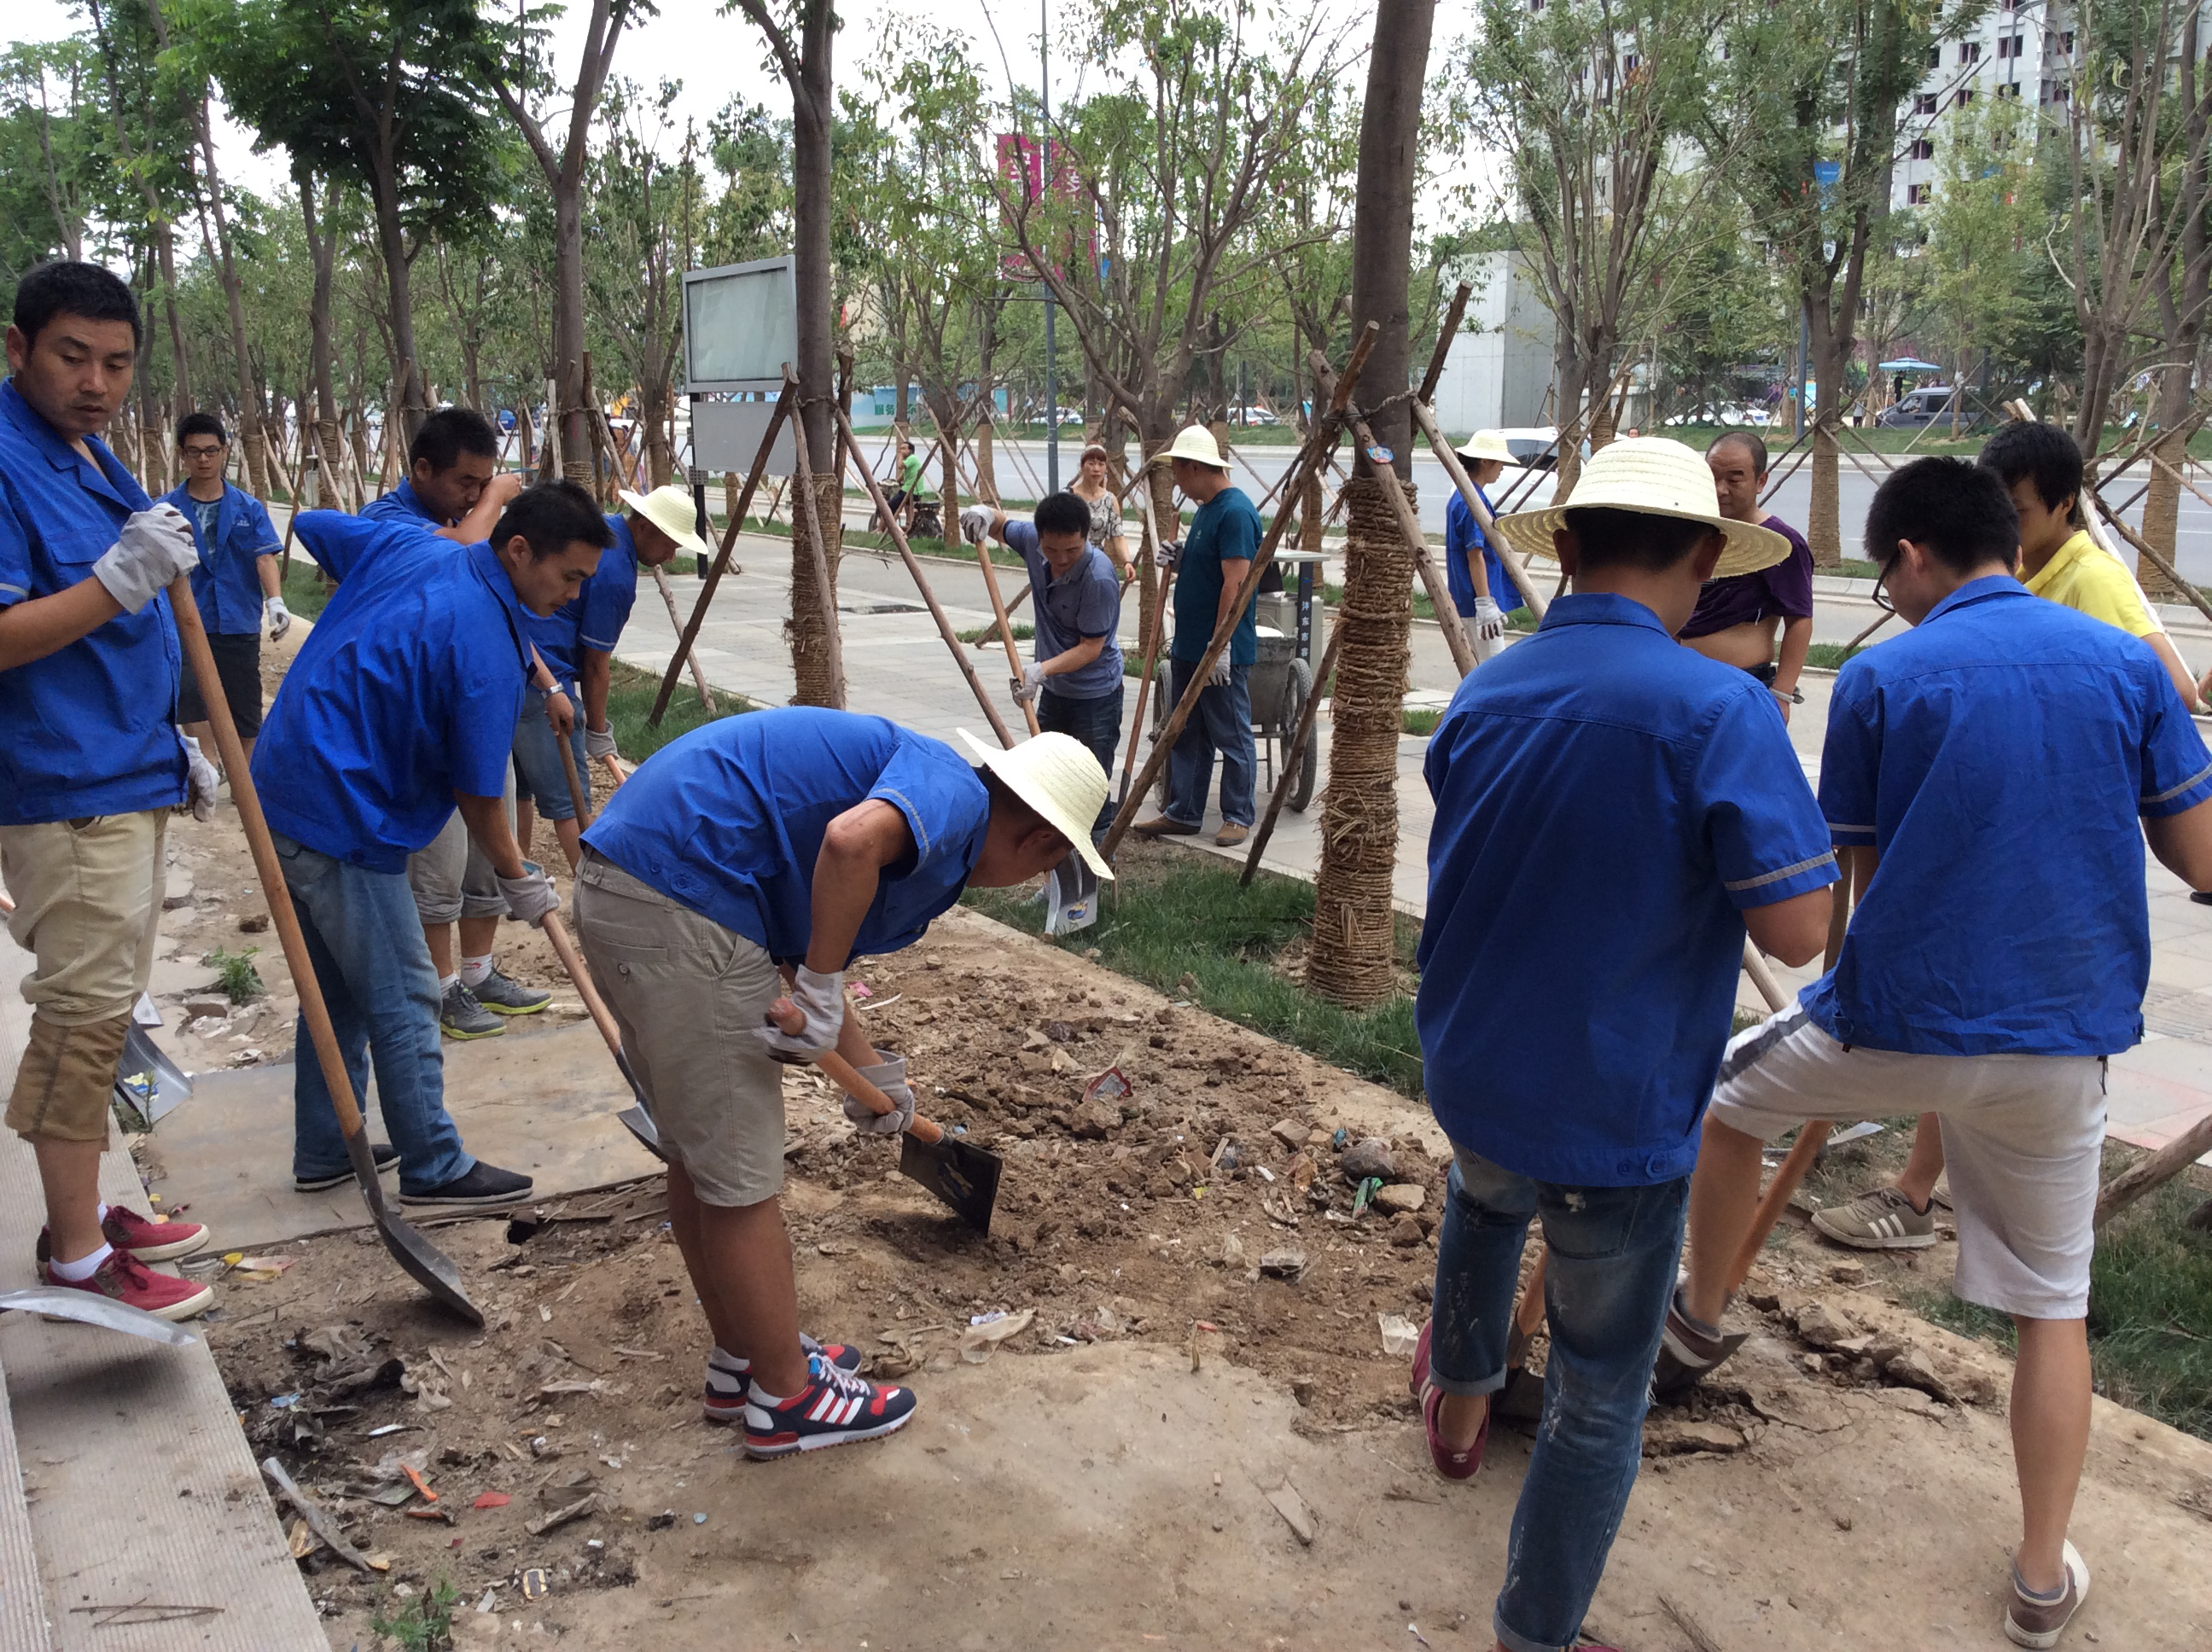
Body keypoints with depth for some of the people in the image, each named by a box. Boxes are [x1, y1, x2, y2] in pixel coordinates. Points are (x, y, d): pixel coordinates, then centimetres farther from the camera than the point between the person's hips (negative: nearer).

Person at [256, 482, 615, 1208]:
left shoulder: (401, 544, 0)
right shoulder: (486, 651, -21)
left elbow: (313, 525, 19)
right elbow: (478, 796, -14)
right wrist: (520, 881, 2)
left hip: (284, 791, 9)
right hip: (344, 819, -9)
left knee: (338, 989, 19)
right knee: (403, 1002, 3)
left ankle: (324, 1153, 31)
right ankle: (434, 1168, 15)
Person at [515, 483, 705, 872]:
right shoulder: (616, 574, -17)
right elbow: (595, 665, -11)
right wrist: (598, 732, 0)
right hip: (542, 677, -10)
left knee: (520, 785, 17)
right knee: (568, 796, -7)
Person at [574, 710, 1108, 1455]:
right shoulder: (954, 794, -7)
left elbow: (797, 959, 30)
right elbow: (852, 840, -30)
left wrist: (874, 1074, 40)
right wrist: (822, 997, -18)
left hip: (619, 889, 11)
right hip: (680, 898, -11)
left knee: (699, 1156, 22)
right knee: (741, 1177, 4)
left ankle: (742, 1363, 38)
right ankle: (786, 1398, 20)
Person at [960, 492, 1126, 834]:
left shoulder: (1099, 579, -30)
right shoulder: (1032, 540, -11)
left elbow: (1091, 647, -23)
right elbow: (1001, 525, 10)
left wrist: (1042, 669, -35)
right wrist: (984, 514, -14)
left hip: (1094, 694, -8)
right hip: (1053, 689, 8)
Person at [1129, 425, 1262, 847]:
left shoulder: (1236, 512, -17)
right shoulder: (1205, 508, 15)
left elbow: (1235, 583, -23)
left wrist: (1220, 646, -25)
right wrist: (1179, 561, 5)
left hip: (1223, 652, -10)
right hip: (1189, 647, 10)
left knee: (1232, 736, 1)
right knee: (1186, 734, 13)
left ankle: (1238, 817, 10)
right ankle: (1182, 812, 21)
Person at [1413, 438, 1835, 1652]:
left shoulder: (1483, 696, -1)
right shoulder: (1718, 711, -21)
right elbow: (1794, 928, -23)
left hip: (1470, 1075, 6)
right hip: (1618, 1118, -6)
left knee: (1485, 1202, 39)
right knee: (1599, 1394, 12)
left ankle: (1460, 1395, 57)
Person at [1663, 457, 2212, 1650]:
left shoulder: (1880, 680, -7)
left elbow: (1861, 880, 0)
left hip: (1898, 1017, -3)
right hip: (2067, 1038, 3)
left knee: (1730, 1096, 26)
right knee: (2054, 1304, 16)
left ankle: (1698, 1322, 40)